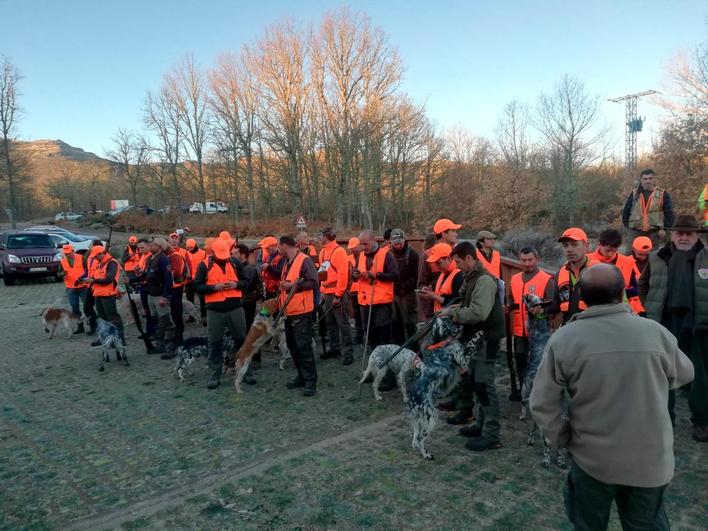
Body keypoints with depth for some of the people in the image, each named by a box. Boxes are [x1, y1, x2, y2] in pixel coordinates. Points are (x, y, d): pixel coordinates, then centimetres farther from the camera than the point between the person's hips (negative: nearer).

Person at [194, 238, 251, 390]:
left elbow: (246, 281, 10)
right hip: (214, 310, -1)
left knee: (241, 340, 9)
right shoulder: (204, 266, 0)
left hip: (235, 308, 2)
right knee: (215, 343, 6)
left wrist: (236, 284, -11)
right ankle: (214, 376, 17)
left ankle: (246, 371, 22)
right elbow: (197, 286, -3)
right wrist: (214, 287, -17)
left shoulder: (235, 263, 5)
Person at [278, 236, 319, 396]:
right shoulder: (286, 262, 13)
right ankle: (302, 376, 26)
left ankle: (311, 381, 1)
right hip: (289, 311, 9)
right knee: (292, 345, 15)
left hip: (301, 311, -9)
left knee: (303, 346, -7)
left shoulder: (304, 260, -13)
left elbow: (313, 282, -19)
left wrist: (292, 285, -20)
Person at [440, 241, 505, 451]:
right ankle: (481, 424, 31)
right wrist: (457, 308, 2)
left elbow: (479, 313, -28)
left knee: (484, 385, -4)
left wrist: (453, 312, -18)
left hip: (486, 339, -10)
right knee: (475, 381, 17)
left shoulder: (484, 280, -20)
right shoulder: (471, 278, 11)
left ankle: (491, 436, 5)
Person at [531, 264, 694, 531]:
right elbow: (684, 375, 8)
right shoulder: (655, 332, -13)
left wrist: (563, 439, 4)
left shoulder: (564, 338, -17)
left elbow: (542, 404, -12)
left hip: (592, 458, -1)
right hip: (651, 459, 1)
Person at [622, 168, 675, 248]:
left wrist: (664, 229, -4)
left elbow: (669, 213, 4)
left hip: (655, 232, -1)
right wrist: (627, 226, 7)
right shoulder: (634, 193, 8)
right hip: (635, 232, 1)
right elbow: (626, 211, 14)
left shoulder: (662, 194, 4)